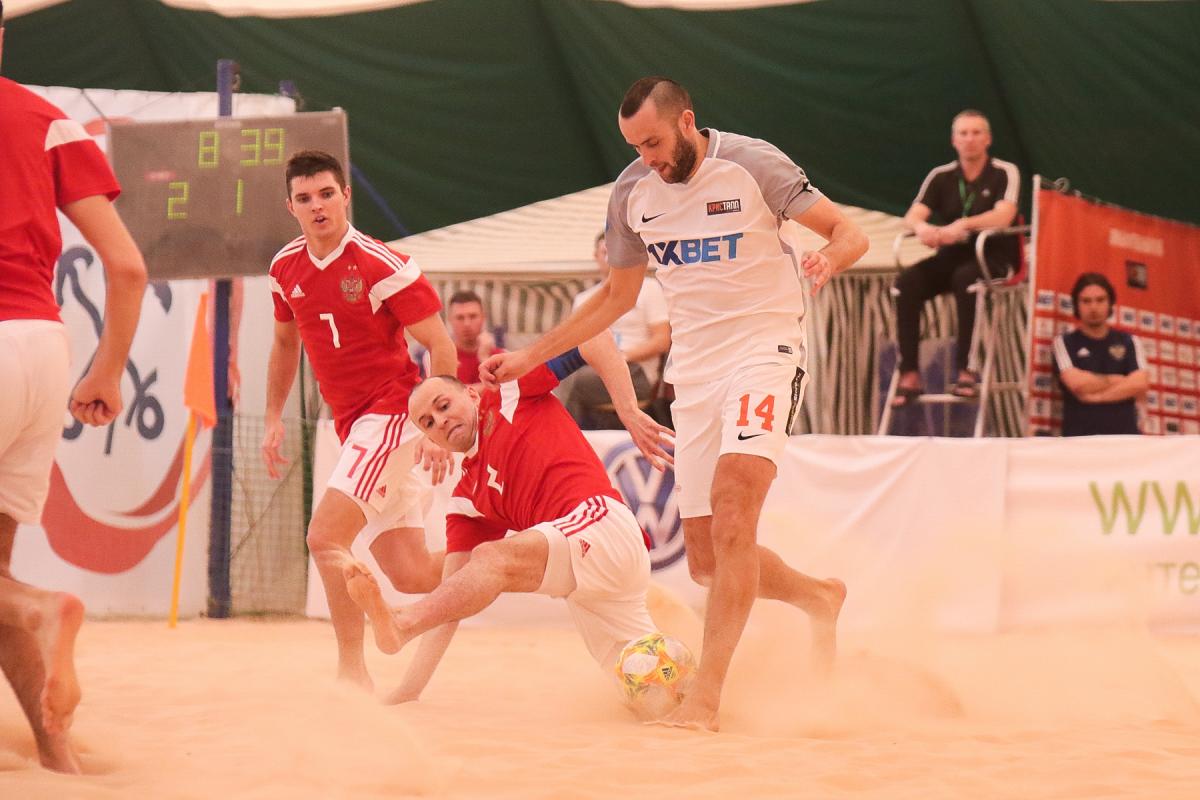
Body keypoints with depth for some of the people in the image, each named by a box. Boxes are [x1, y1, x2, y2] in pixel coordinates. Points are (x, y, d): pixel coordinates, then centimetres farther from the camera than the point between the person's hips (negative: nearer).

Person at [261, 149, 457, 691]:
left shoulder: (382, 267, -16)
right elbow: (285, 342, 23)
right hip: (352, 426, 7)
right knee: (410, 575, 7)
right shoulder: (286, 268, 5)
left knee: (326, 536, -20)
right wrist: (273, 418, 19)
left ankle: (352, 669, -12)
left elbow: (441, 346, -12)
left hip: (390, 416, -7)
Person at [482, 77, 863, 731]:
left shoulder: (750, 164, -9)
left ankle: (706, 695, -29)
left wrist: (828, 258, -31)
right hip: (693, 370, 6)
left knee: (732, 505, -27)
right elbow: (617, 296, 19)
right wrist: (529, 358, 14)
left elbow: (849, 232, -6)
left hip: (764, 349, -6)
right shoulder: (632, 191, 6)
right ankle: (819, 598, 35)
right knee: (707, 560, 5)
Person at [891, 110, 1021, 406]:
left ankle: (966, 370, -35)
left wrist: (963, 225, -34)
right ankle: (909, 373, -27)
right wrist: (922, 227, -29)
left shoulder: (1005, 173, -3)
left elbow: (1004, 216, -19)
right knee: (907, 282, -25)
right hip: (952, 256, 4)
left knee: (965, 277, -38)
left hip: (994, 258, -4)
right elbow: (913, 216, -3)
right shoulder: (941, 176, 8)